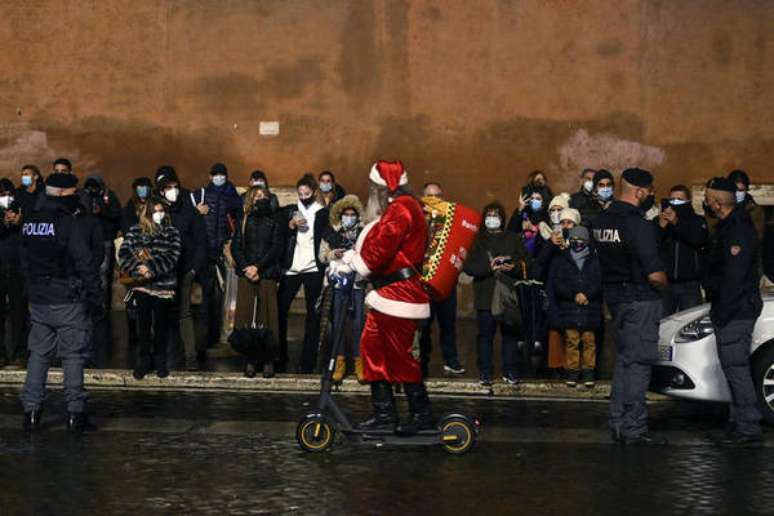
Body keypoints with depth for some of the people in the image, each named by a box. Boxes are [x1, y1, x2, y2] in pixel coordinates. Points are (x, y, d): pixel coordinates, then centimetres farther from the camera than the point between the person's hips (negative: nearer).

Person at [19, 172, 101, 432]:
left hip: (38, 300, 6)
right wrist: (95, 295, -8)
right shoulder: (70, 223, -15)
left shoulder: (29, 223, 8)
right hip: (68, 301, -6)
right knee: (73, 355, 1)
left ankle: (31, 411, 9)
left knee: (38, 353, 11)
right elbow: (85, 263, -16)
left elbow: (25, 262, 14)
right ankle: (75, 413, 2)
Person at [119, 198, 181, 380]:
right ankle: (143, 361, 8)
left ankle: (160, 362, 15)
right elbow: (123, 254, -3)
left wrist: (151, 268, -18)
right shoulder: (135, 231, 6)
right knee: (143, 323, 0)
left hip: (163, 285, 0)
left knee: (161, 324, 6)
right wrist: (138, 270, -17)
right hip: (142, 285, 0)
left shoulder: (171, 232, 6)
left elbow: (172, 257, -7)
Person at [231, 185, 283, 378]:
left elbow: (276, 248, 0)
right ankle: (248, 359, -2)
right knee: (246, 315, -5)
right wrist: (245, 268, -7)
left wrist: (257, 267, -10)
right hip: (246, 275, 1)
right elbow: (235, 247, 7)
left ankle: (268, 360, -4)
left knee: (267, 316, -6)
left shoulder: (274, 221, 10)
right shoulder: (244, 221, 15)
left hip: (267, 275, -1)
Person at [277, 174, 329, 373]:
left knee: (313, 314, -1)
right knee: (280, 310, -3)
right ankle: (279, 358, 7)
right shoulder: (289, 211, 12)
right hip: (291, 267, 2)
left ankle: (307, 361, 2)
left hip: (313, 268, -2)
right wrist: (291, 224, -8)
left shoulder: (323, 213, 6)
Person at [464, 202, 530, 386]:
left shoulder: (513, 239, 13)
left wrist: (513, 267, -14)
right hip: (485, 296, -1)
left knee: (511, 334, 1)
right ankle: (485, 373, 5)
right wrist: (490, 267, -15)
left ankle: (511, 372, 9)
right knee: (485, 334, -1)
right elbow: (468, 266, -2)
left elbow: (527, 262, 5)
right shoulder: (477, 240, 9)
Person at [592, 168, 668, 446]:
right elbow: (655, 274, -24)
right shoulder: (639, 226, -20)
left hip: (615, 296, 8)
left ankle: (618, 423, 21)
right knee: (639, 362, -3)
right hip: (641, 299, -8)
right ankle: (635, 429, 0)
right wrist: (663, 286, -3)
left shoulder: (601, 221, 6)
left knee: (624, 358, 17)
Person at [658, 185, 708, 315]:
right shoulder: (659, 220, 10)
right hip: (665, 283, 1)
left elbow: (698, 239, -13)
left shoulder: (697, 221, 7)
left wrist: (677, 222, -22)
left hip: (689, 284, -1)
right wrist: (661, 226, -17)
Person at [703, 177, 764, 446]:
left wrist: (722, 312, -21)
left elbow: (734, 277, -23)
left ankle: (748, 427, -6)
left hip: (735, 312, -11)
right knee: (734, 368, 14)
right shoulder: (727, 226, 16)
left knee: (736, 369, -9)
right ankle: (739, 424, 21)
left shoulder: (738, 230, -18)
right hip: (731, 311, 11)